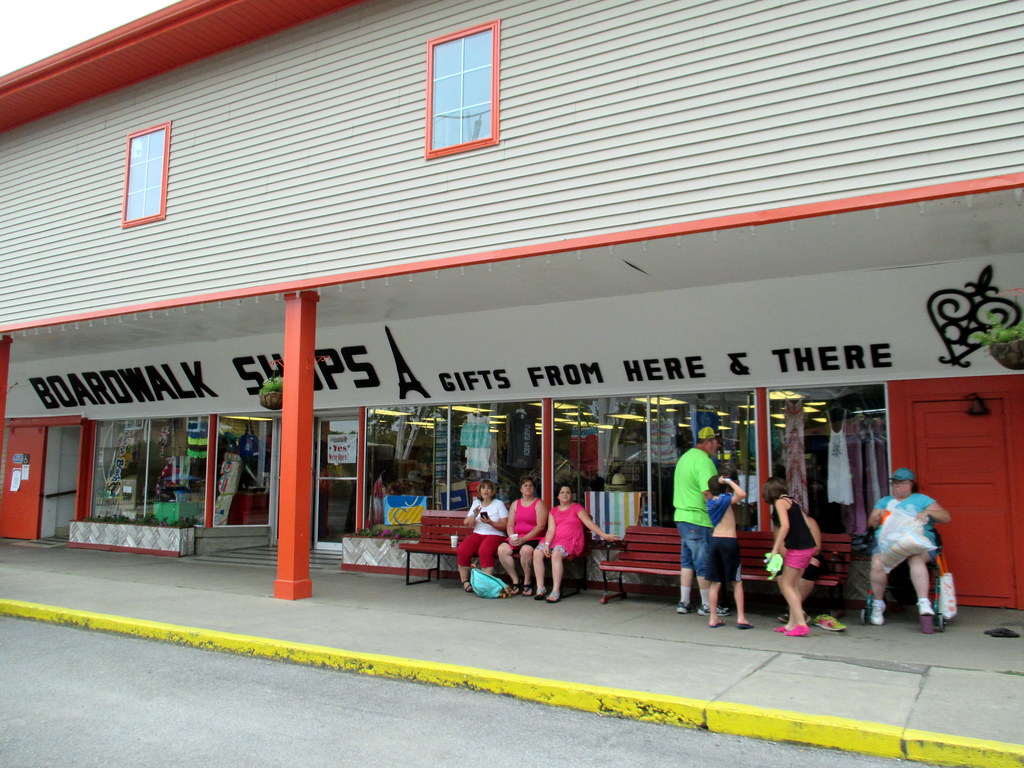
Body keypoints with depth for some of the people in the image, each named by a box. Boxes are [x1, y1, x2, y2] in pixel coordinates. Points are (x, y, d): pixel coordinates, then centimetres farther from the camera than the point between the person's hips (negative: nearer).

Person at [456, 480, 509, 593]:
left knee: (484, 551, -37)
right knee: (462, 550, -26)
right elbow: (467, 523, 13)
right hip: (477, 534, 4)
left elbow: (504, 526, -1)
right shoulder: (476, 503, 19)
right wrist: (474, 515, -6)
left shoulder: (499, 504, 7)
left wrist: (490, 522, -16)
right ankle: (464, 581, -14)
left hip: (495, 535, -4)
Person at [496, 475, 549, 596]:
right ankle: (515, 581, -10)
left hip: (534, 538, -5)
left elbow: (540, 526, -8)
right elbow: (510, 524, 13)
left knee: (526, 550, -36)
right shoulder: (515, 504, 20)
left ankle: (527, 583, -17)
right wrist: (512, 537, -8)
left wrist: (524, 539, -17)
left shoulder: (539, 504, 3)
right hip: (516, 537, 5)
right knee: (502, 549, -22)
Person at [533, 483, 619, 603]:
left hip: (571, 541, -4)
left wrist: (604, 535, -13)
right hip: (555, 540, 4)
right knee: (537, 552, -24)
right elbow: (551, 530, 8)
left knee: (556, 553, -36)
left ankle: (556, 592, -35)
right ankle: (540, 589, -18)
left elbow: (589, 523, -1)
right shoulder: (553, 511, 20)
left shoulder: (576, 508, 9)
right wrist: (546, 544, -10)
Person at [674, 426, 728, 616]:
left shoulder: (685, 456, 17)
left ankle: (684, 602, 18)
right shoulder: (704, 461, -15)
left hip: (682, 515, 10)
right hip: (698, 519, -10)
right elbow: (709, 495, -22)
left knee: (687, 560, 15)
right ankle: (707, 605, 9)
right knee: (704, 564, 0)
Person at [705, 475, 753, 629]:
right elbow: (742, 494, -24)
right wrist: (729, 481, -12)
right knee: (737, 582, 5)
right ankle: (741, 618, 3)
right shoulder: (725, 498, -6)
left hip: (714, 541, 5)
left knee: (715, 583, 8)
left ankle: (713, 618, 8)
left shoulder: (710, 502, 11)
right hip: (729, 541, -5)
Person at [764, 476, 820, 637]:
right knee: (794, 585, 13)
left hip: (798, 548, -9)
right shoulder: (791, 501, 18)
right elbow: (807, 523, 15)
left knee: (786, 585, -3)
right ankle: (793, 623, 16)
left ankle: (801, 624, -7)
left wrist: (775, 549, -18)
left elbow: (785, 525, -19)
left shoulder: (780, 502, -7)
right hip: (808, 546, 9)